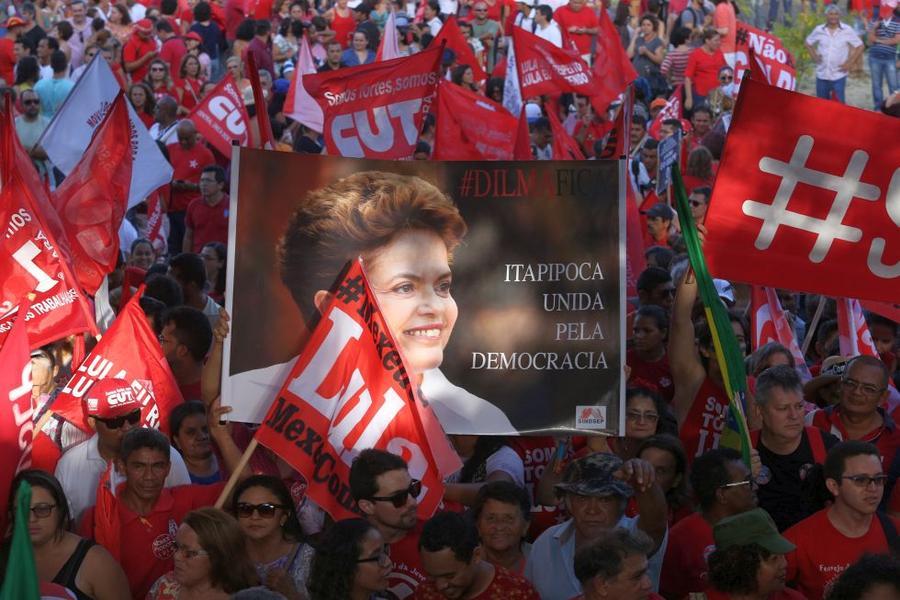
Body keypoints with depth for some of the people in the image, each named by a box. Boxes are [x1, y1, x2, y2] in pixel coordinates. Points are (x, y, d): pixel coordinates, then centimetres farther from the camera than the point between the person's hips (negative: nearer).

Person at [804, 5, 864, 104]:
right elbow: (808, 43, 18)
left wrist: (849, 63, -4)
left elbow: (860, 46, 2)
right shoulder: (819, 30, 1)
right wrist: (813, 56, 4)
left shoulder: (847, 30, -5)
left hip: (839, 75, -3)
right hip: (821, 74, 3)